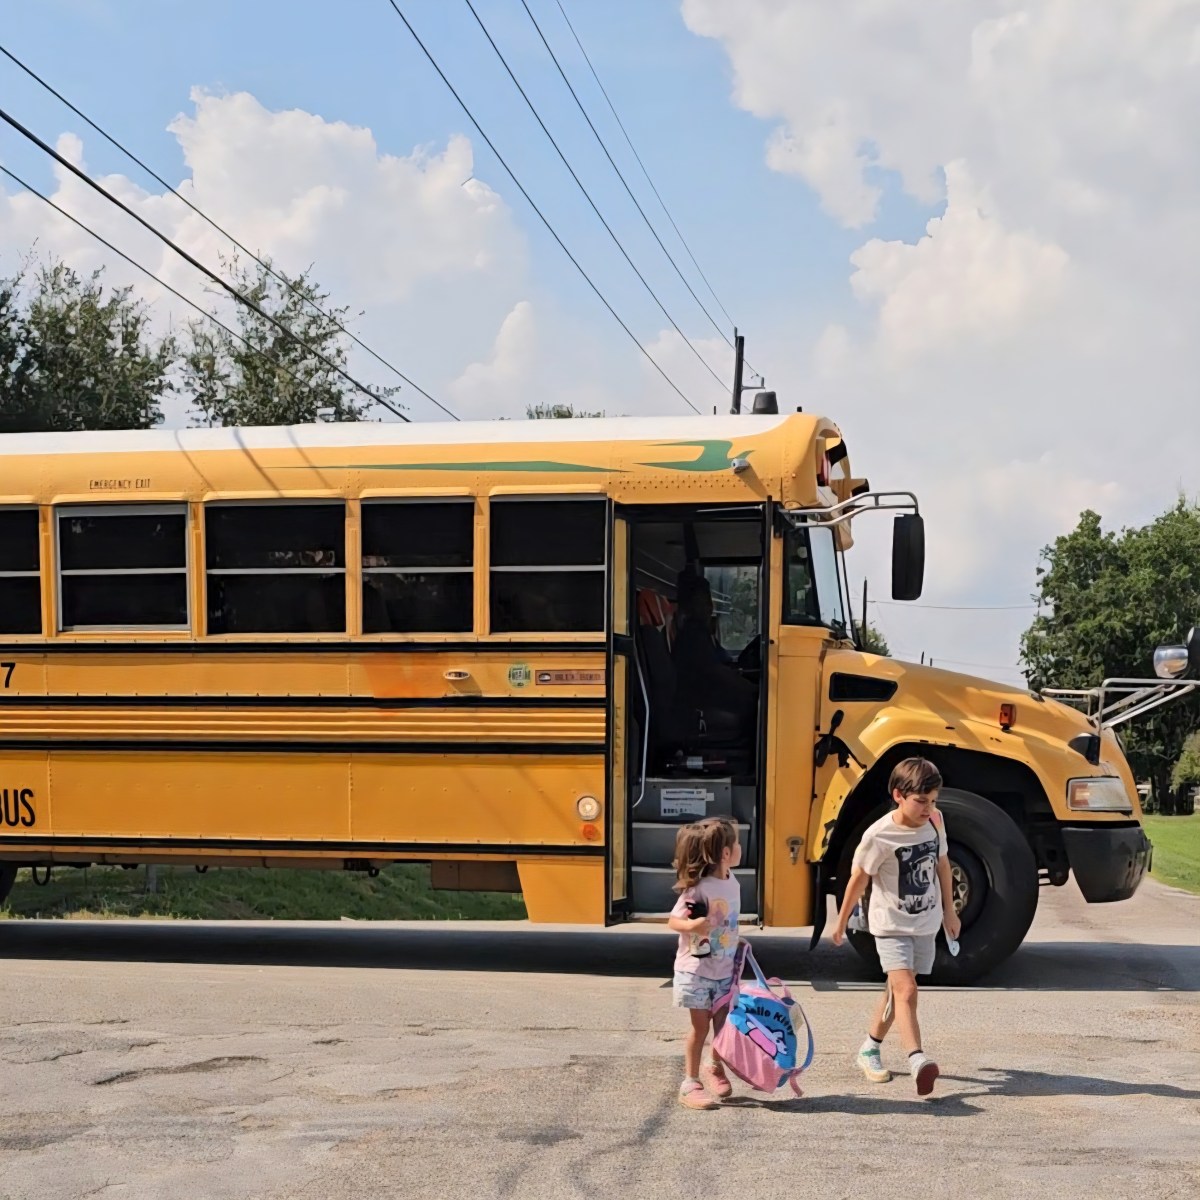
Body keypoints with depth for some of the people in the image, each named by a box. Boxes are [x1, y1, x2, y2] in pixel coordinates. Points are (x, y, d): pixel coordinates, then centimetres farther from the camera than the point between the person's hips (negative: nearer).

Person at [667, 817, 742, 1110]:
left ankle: (713, 1066, 36)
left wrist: (738, 953, 14)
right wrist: (691, 925, -37)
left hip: (724, 970, 6)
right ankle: (690, 1083, 11)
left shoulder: (732, 884, 1)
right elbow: (673, 921, -18)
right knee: (700, 1026, -1)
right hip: (696, 970, -6)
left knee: (723, 1024, 11)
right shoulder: (698, 888, -21)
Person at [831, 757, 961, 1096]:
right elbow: (858, 880, -9)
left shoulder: (934, 821, -5)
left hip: (926, 924, 6)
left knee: (896, 991, 16)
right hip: (892, 925, -6)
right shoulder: (879, 836, -21)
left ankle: (870, 1049, 33)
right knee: (906, 990, -20)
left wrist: (949, 910, 19)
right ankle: (918, 1061, -31)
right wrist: (841, 923, 2)